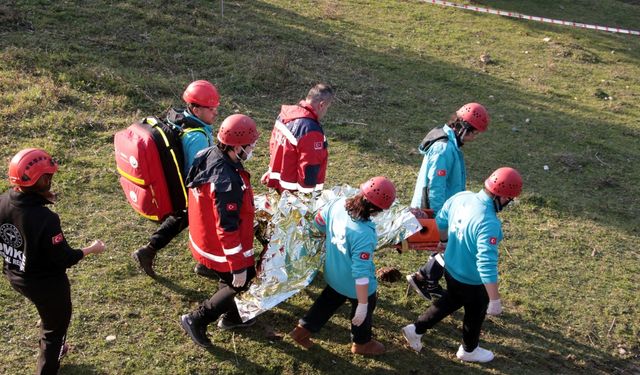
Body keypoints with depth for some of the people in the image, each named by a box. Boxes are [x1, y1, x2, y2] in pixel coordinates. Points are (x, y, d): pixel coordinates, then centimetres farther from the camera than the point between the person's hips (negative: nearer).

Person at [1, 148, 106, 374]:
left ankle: (52, 349, 59)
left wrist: (40, 199, 1)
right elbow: (64, 259, -24)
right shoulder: (45, 219, -36)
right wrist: (92, 249, -7)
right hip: (45, 284, -8)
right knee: (55, 325, 19)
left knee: (49, 316, 35)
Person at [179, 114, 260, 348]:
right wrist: (239, 267, -22)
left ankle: (231, 317, 50)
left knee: (229, 280, 29)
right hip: (220, 248, -9)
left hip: (205, 237, 9)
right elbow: (228, 229, -31)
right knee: (241, 283, 14)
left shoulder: (208, 156, -9)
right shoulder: (228, 181, -36)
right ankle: (197, 320, 19)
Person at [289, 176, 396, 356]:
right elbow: (361, 273, -34)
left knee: (328, 301, 34)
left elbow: (318, 221, 0)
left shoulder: (338, 204, -21)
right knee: (363, 313, 26)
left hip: (333, 274, 6)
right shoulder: (364, 234, -41)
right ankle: (362, 343, 51)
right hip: (355, 285, -6)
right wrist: (363, 304, -22)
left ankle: (303, 329, 45)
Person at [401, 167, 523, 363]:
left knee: (451, 301, 33)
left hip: (451, 268, 7)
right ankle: (469, 350, 48)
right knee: (475, 314, 23)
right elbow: (487, 266, -34)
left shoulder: (461, 196, -12)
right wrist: (495, 299, -24)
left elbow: (440, 222, 5)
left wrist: (444, 241, 25)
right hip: (472, 280, -6)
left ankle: (416, 329, 37)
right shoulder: (489, 223, -35)